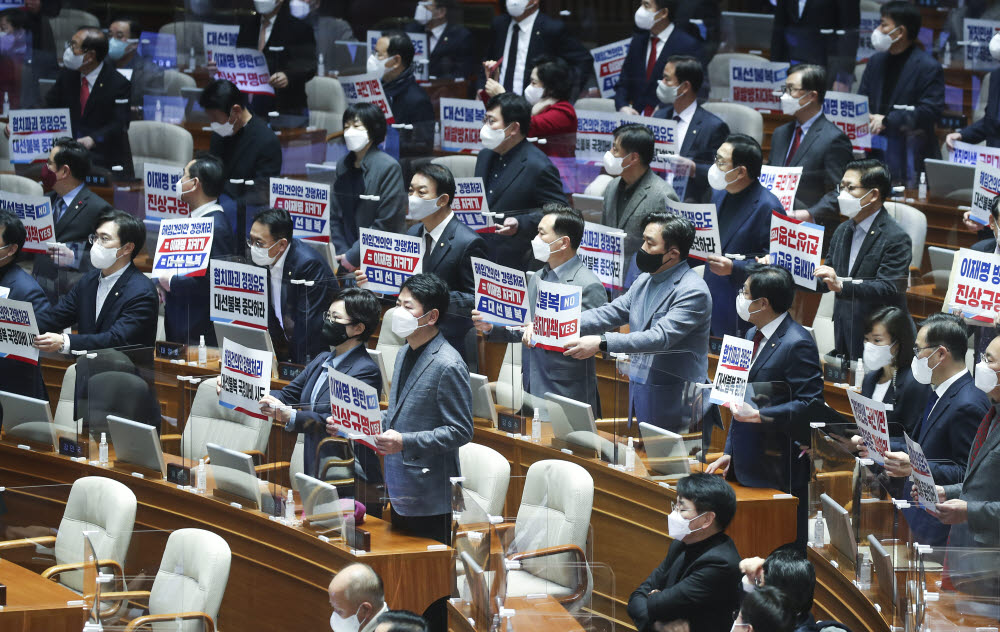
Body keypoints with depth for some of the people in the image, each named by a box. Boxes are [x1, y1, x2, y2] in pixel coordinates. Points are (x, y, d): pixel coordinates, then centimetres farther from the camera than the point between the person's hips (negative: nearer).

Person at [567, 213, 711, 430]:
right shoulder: (644, 281, 12)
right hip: (638, 388, 8)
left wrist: (601, 343, -31)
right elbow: (610, 313, 9)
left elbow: (660, 336, -25)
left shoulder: (693, 291, -16)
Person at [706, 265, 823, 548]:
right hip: (747, 466, 9)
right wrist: (729, 452, 19)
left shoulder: (797, 344, -15)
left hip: (780, 472, -9)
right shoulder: (753, 336, 15)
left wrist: (759, 415, -24)